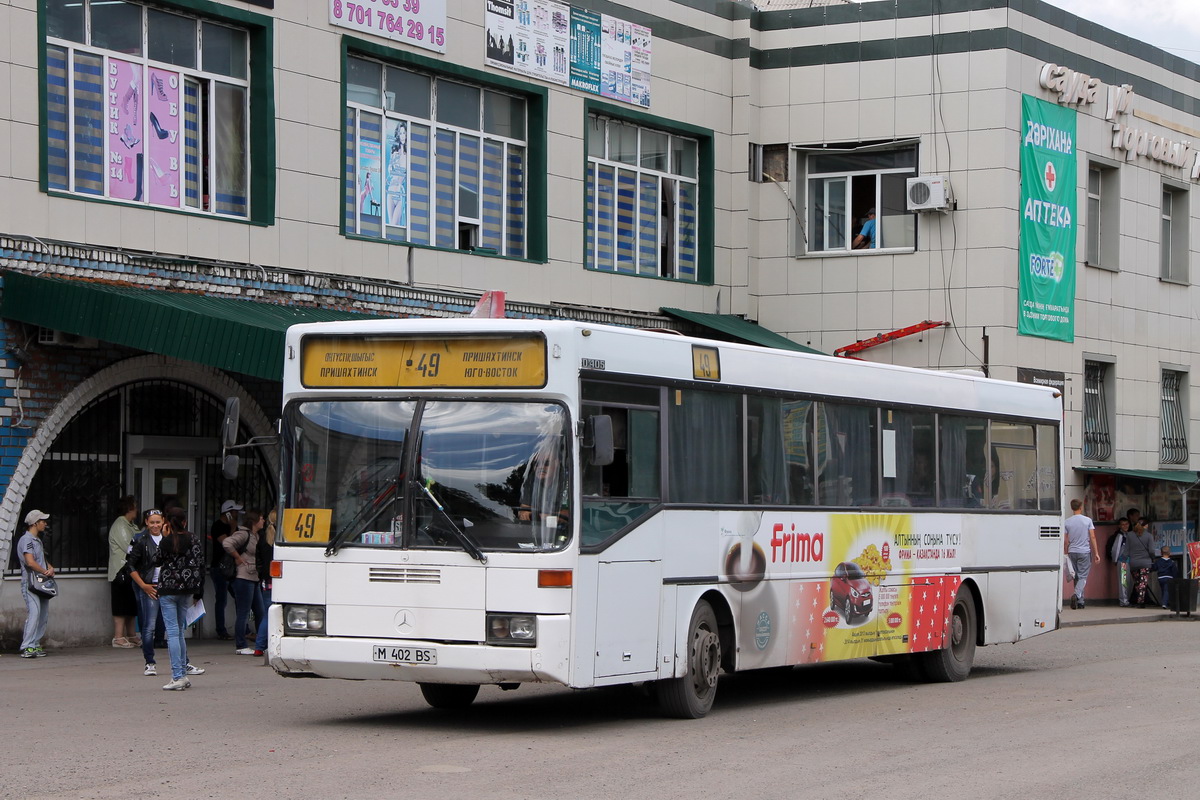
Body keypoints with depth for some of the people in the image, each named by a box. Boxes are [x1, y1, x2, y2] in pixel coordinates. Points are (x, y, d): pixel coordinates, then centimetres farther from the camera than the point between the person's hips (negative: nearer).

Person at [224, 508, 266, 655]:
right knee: (243, 613, -5)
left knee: (259, 612, 11)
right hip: (243, 578, -10)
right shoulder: (243, 534, -11)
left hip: (254, 578, 10)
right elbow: (227, 543, -26)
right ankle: (241, 646, -1)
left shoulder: (255, 536, 18)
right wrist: (238, 558, -16)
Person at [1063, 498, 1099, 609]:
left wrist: (1066, 553, 12)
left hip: (1072, 552, 2)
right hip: (1085, 552, -2)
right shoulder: (1087, 520, -3)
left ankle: (1080, 602, 12)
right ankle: (1076, 594, -26)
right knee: (1083, 577, 0)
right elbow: (1092, 537, -4)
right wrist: (1096, 553, 0)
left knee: (1077, 576, 11)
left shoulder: (1067, 522, 2)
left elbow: (1066, 540, 2)